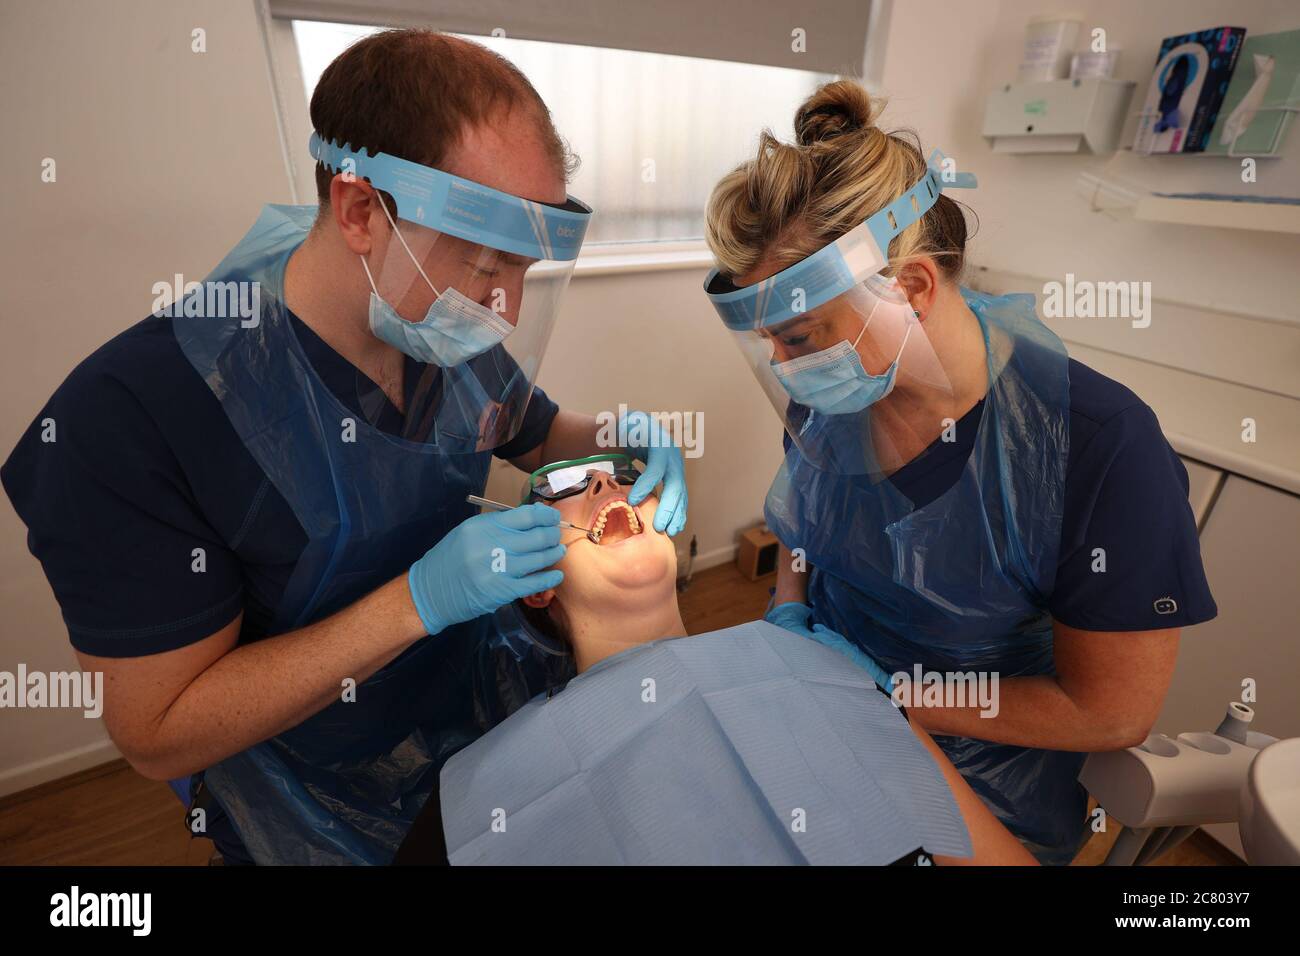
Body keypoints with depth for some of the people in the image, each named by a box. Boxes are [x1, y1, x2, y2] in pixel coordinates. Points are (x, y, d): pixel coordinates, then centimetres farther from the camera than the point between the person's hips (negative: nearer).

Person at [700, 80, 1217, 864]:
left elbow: (1112, 714, -15)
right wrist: (789, 616, -10)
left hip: (982, 803, -4)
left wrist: (888, 692, -18)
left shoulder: (1102, 447, -24)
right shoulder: (825, 396, -9)